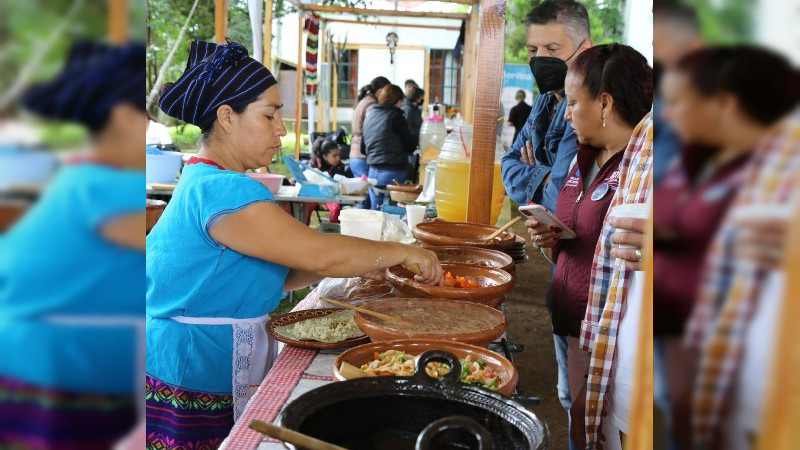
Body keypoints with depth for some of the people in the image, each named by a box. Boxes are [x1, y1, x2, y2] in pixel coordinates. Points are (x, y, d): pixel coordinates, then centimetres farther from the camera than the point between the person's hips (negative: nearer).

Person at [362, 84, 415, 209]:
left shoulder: (370, 115, 11)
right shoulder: (396, 116, -9)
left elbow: (365, 143, 19)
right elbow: (410, 146, -3)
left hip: (373, 170, 6)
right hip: (394, 171, -6)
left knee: (375, 211, 11)